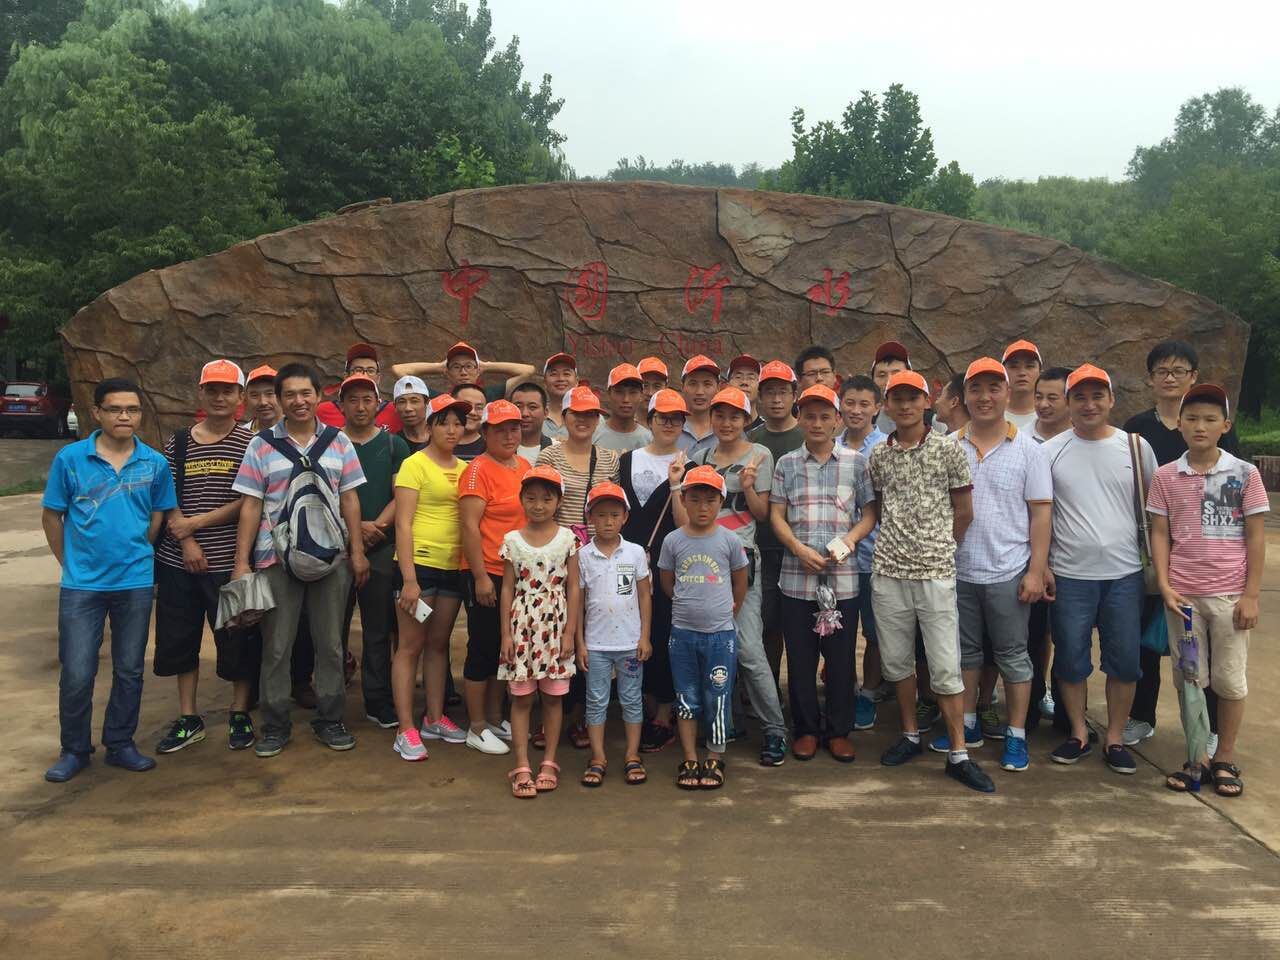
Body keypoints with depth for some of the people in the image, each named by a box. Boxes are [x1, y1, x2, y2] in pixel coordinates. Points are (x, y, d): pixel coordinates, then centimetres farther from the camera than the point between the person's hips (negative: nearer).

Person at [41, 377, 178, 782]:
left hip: (136, 584, 1)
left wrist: (135, 555, 5)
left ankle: (120, 745, 25)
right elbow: (51, 516, 3)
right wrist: (71, 564, 4)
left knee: (129, 670, 10)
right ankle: (74, 750, 21)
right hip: (81, 585, -1)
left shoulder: (155, 464, -1)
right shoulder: (70, 458, -4)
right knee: (77, 674, 3)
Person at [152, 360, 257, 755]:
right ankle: (188, 719, 26)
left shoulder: (251, 444, -2)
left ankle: (240, 715, 22)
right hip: (179, 560, 4)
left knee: (237, 640, 4)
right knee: (180, 638, 11)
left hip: (230, 560, -3)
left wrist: (195, 522, -12)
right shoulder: (178, 442, 8)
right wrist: (186, 541, -10)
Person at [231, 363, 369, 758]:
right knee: (276, 646, 6)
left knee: (330, 643, 8)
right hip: (276, 558, -1)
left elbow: (349, 500, 7)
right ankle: (275, 725, 18)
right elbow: (250, 506, 1)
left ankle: (330, 720, 20)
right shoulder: (261, 445, 3)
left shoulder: (338, 441, 7)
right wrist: (241, 560, -3)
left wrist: (357, 551, 2)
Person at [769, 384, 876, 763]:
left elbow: (870, 511, 6)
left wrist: (851, 537, -14)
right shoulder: (787, 464, 6)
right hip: (797, 576, 1)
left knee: (841, 657, 7)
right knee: (800, 657, 7)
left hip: (843, 576, 0)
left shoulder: (856, 462, 5)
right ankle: (806, 729, 21)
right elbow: (776, 515, 4)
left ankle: (839, 730, 22)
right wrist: (800, 550, -11)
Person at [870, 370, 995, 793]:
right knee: (896, 660, 12)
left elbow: (964, 511, 3)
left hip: (936, 571, -3)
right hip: (889, 569, 3)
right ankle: (910, 735, 29)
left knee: (946, 666, -2)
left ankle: (958, 755, 7)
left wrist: (938, 547, 8)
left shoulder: (949, 449, -2)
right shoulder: (878, 455, 6)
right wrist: (899, 539, 9)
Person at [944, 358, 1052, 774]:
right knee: (965, 651, 15)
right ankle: (967, 726, 29)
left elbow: (1041, 512, -4)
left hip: (1008, 573, -2)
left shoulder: (1027, 449, -3)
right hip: (958, 571, 3)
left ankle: (1016, 735, 20)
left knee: (1013, 655, 8)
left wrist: (1036, 571, -9)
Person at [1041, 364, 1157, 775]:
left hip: (1125, 574, 1)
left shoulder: (1136, 446, 2)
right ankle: (1078, 733, 24)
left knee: (1124, 660, 8)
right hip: (1069, 575, -1)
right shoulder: (1051, 451, -1)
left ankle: (1115, 738, 23)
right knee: (1070, 659, 8)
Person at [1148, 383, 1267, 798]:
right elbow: (1160, 535, 3)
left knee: (1230, 681, 8)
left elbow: (1255, 537, -1)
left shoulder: (1245, 474, -2)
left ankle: (1225, 759, 22)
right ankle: (1196, 757, 21)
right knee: (1188, 678, 9)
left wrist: (1251, 595, -5)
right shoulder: (1165, 477, 2)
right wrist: (1164, 586, -6)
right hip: (1182, 595, 1)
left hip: (1230, 595, -1)